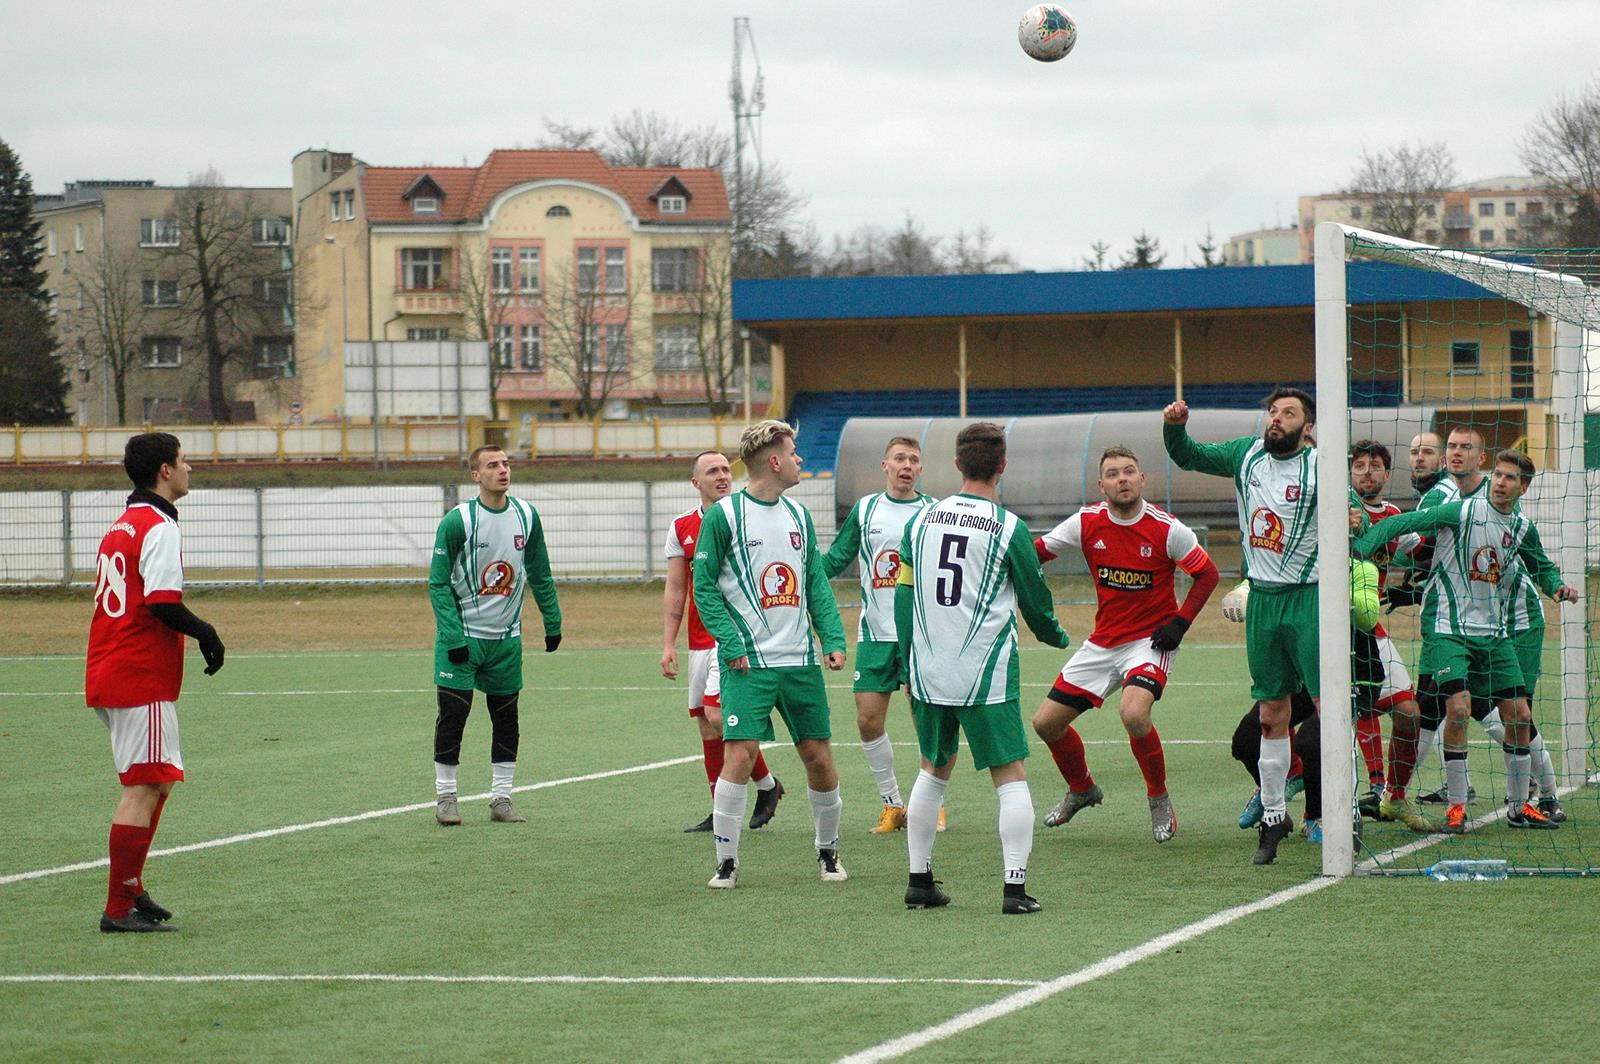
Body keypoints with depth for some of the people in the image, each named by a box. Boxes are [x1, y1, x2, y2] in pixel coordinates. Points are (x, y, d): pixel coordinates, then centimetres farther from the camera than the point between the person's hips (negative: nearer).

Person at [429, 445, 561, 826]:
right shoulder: (458, 521, -12)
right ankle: (445, 796, 8)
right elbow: (438, 583, -10)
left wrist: (552, 622, 10)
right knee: (453, 714, -3)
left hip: (506, 638, 4)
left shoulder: (526, 516, 2)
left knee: (506, 718, 6)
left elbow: (540, 575, 14)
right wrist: (453, 636, -17)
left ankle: (501, 798, 13)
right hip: (462, 636, -4)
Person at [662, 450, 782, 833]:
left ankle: (767, 784, 5)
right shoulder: (681, 528, 9)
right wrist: (668, 644, 5)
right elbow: (675, 591, 12)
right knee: (706, 724, 5)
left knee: (718, 716, -16)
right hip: (700, 640, 5)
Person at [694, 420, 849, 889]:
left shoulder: (798, 515, 12)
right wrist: (730, 646, -15)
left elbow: (816, 583, 15)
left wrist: (834, 639, 2)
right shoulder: (724, 516, -6)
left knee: (818, 755, 6)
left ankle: (828, 850, 25)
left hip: (800, 659, 5)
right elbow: (704, 586, -6)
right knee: (739, 754, -14)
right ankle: (726, 862, -4)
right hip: (749, 661, -5)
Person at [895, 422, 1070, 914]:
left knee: (934, 771, 19)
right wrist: (1056, 636, 25)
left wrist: (909, 669, 19)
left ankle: (919, 880, 20)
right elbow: (1036, 602, 3)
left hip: (928, 673, 4)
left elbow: (903, 598, 9)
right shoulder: (1009, 528, -8)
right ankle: (1015, 886, -5)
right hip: (987, 678, -4)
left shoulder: (921, 521, 4)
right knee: (1010, 777, 3)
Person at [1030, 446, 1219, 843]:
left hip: (1151, 640, -5)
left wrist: (1180, 623, -10)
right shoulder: (1087, 522, -5)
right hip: (1103, 642, 5)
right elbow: (1036, 552, 6)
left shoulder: (1167, 529, -14)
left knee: (1133, 712, -32)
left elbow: (1208, 574, -2)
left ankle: (1159, 799, -7)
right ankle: (1081, 789, 34)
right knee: (1047, 722, 4)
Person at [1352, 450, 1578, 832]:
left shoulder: (1523, 528, 6)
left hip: (1493, 632, 6)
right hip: (1448, 628, -6)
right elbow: (1404, 522, -18)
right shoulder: (1463, 511, -12)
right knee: (1458, 708, -19)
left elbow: (1542, 568, 24)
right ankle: (1456, 807, -8)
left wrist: (1557, 587, 2)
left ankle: (1519, 807, 18)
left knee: (1519, 715, 4)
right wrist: (1362, 546, -32)